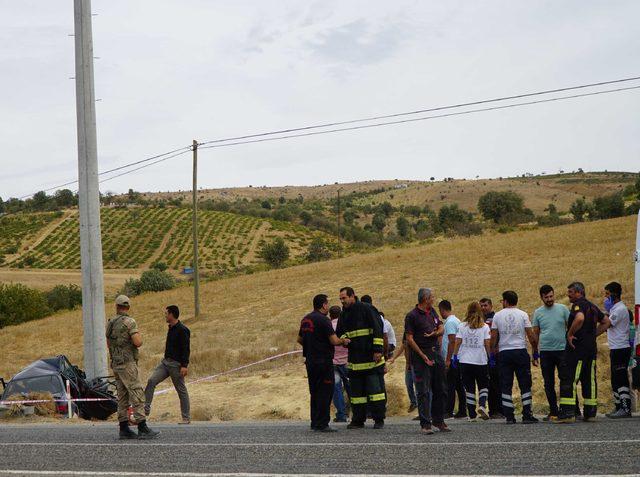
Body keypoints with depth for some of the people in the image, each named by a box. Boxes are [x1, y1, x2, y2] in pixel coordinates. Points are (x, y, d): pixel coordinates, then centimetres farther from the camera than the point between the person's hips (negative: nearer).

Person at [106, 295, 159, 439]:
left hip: (116, 364, 8)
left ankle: (124, 429, 8)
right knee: (137, 396, -9)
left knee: (123, 397, 9)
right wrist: (139, 335, 2)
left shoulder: (110, 323, 11)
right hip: (128, 363, -8)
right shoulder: (129, 322, -12)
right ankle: (143, 429, -13)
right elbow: (137, 342, -21)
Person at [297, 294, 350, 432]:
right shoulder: (323, 320, -14)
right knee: (325, 393, -5)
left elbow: (300, 339, 23)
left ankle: (314, 423, 17)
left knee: (314, 393, 15)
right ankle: (322, 424, -6)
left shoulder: (305, 320, 13)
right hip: (323, 361, -9)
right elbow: (334, 341, -18)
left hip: (310, 362, 9)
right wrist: (344, 341, 1)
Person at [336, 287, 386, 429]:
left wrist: (378, 349, -15)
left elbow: (378, 330, -9)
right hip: (354, 360, 6)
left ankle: (379, 420, 2)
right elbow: (339, 334, 19)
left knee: (376, 389, -4)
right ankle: (358, 420, 14)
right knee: (356, 391, 8)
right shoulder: (344, 315, 13)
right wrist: (342, 339, -6)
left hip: (371, 358, -6)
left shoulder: (366, 309, -7)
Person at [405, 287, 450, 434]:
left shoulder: (432, 312, 14)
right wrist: (423, 356, -16)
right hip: (421, 355, -7)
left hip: (436, 352, 7)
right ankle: (425, 424, -8)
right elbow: (409, 339, -12)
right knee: (423, 391, -8)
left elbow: (442, 328, 17)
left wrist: (434, 333, -8)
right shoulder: (412, 316, -9)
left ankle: (438, 420, 21)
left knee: (439, 389, 11)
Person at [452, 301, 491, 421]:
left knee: (469, 388, 7)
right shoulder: (485, 327, -2)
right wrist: (491, 357, 2)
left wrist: (455, 357, 5)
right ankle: (482, 405, -13)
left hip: (465, 361, 1)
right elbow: (487, 344, -5)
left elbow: (457, 343, 0)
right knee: (483, 385, 12)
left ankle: (472, 414, 6)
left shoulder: (462, 326, 2)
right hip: (481, 361, -1)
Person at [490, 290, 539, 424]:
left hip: (504, 353, 1)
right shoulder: (523, 315, 2)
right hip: (521, 351, -1)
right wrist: (535, 354, 6)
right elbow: (531, 336, -1)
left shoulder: (497, 316, 3)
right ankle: (527, 416, -1)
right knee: (525, 385, 3)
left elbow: (493, 338, 2)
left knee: (506, 386, 4)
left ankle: (509, 416, 1)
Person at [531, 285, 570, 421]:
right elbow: (535, 333, 12)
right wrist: (535, 352, 9)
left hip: (562, 350, -3)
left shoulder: (562, 309, 2)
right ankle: (553, 412, 13)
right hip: (545, 352, 3)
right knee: (549, 383, 6)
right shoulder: (538, 312, 8)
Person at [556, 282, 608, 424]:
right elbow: (606, 321, 26)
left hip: (577, 347, -9)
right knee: (589, 380, 12)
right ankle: (590, 413, 15)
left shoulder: (578, 304, -11)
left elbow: (580, 318, -32)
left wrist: (570, 334, -21)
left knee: (568, 379, -9)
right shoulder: (592, 306, 17)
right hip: (592, 347, 9)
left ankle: (568, 413, -16)